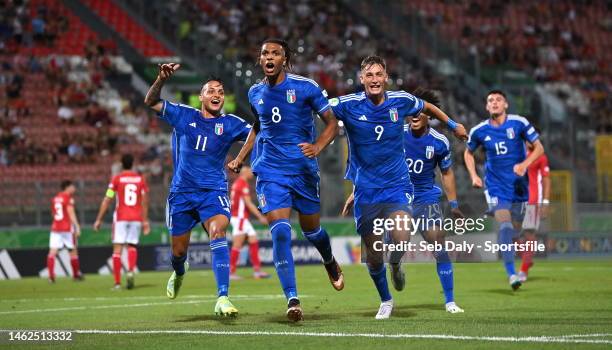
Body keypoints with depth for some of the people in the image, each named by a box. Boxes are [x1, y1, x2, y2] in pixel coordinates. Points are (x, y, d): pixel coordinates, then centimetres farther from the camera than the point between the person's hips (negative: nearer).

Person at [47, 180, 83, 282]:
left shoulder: (55, 198, 14)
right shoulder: (68, 198, -6)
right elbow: (71, 213, -15)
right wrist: (77, 226, -16)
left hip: (55, 228, 5)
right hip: (67, 228, -5)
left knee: (52, 251, -6)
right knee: (73, 251, 11)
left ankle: (51, 275, -22)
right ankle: (76, 275, 19)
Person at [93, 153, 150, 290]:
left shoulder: (116, 179, 0)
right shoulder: (140, 179, 6)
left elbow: (107, 200, -2)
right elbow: (144, 201, 7)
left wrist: (99, 220, 2)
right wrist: (145, 221, 14)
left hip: (120, 218, -2)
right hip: (136, 218, 2)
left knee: (117, 248, 0)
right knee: (132, 246, 14)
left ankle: (117, 282, -5)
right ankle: (130, 271, -13)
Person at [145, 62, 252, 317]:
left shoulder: (230, 124, 2)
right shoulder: (183, 115, 5)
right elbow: (151, 102, 7)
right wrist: (162, 79, -9)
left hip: (213, 191, -2)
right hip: (182, 192, 2)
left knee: (218, 232, -28)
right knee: (179, 250, 10)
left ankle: (223, 298, -35)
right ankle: (179, 273, 50)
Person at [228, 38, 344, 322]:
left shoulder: (305, 87, -7)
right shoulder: (255, 93, 6)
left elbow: (332, 123, -3)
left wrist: (317, 147, -21)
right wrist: (240, 158, 19)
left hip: (303, 170, -1)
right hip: (269, 171, 1)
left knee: (311, 229, 13)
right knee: (280, 231, -16)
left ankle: (330, 263, 50)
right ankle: (292, 300, -17)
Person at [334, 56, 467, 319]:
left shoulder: (401, 101, -2)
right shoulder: (348, 105, -9)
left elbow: (427, 107, 18)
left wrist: (453, 124, 28)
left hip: (396, 186, 0)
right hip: (365, 190, 0)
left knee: (401, 239, -24)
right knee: (372, 256, 3)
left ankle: (395, 264, 14)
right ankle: (385, 300, 30)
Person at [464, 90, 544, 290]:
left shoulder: (518, 123, -5)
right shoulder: (479, 131, 0)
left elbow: (539, 148, -1)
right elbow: (468, 153, 17)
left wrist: (525, 164, -17)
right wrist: (474, 176, 3)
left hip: (518, 185, 1)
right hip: (495, 186, -1)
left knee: (515, 229, 6)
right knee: (505, 226, -20)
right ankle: (511, 273, -23)